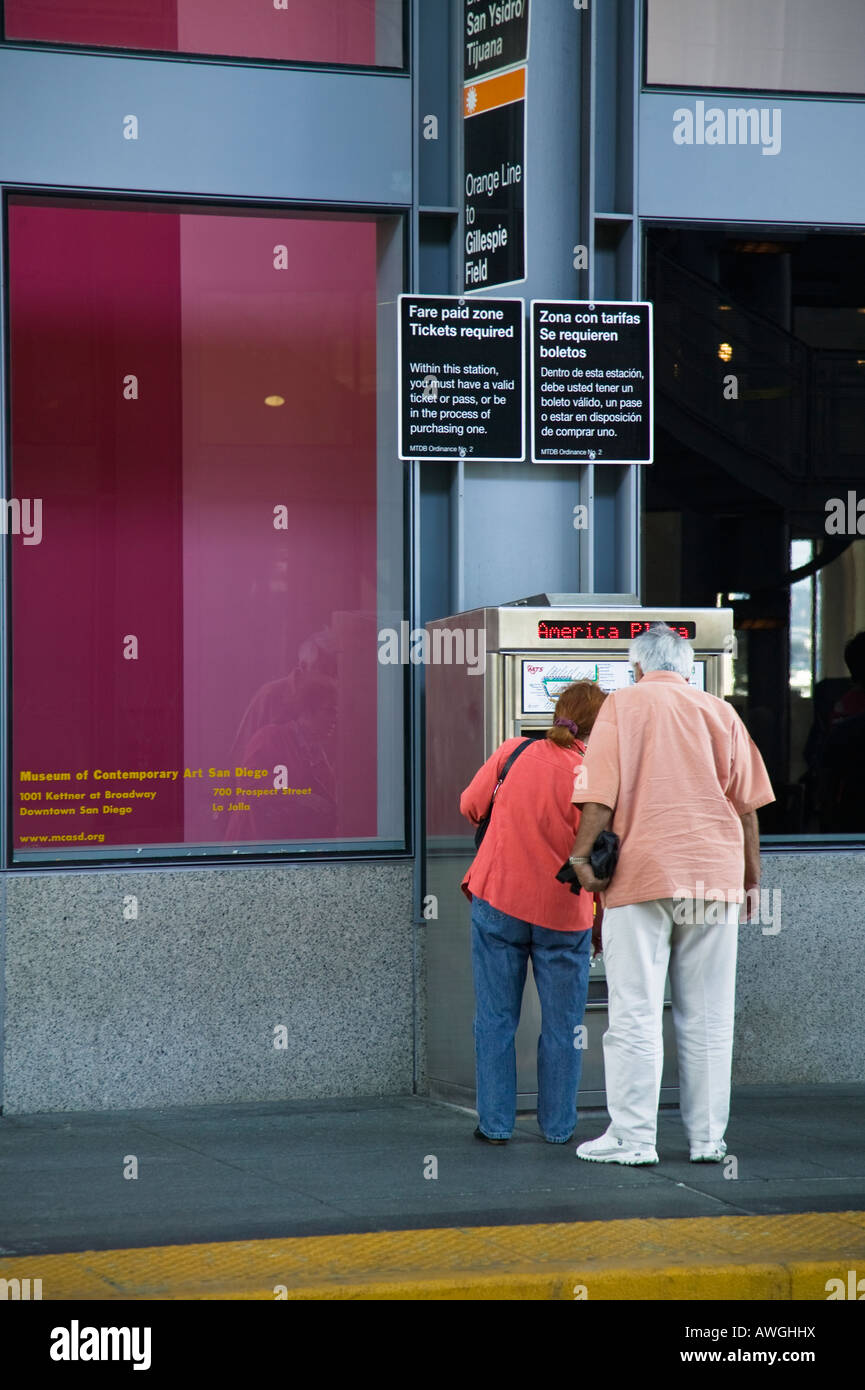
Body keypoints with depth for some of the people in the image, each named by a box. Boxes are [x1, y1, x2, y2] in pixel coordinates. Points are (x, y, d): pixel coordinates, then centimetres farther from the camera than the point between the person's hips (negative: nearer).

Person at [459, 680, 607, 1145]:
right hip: (562, 914, -2)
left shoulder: (512, 752, -4)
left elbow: (471, 805, 8)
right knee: (562, 1027, 11)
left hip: (498, 902, 2)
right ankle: (558, 1126, 16)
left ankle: (495, 1123, 12)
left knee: (495, 1019, 10)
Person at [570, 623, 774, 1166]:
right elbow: (747, 804, 10)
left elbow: (601, 793, -8)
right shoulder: (720, 711, 11)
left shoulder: (623, 705, 4)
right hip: (715, 875, 3)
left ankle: (632, 1137, -2)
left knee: (635, 1014, -1)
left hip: (642, 874, -3)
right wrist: (752, 876, 16)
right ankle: (708, 1137, 8)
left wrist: (582, 855, -5)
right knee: (708, 1018, 7)